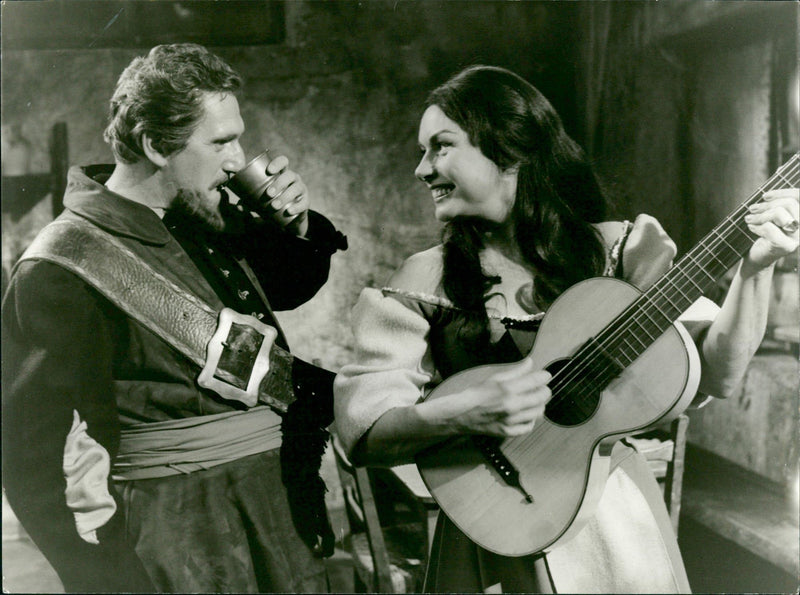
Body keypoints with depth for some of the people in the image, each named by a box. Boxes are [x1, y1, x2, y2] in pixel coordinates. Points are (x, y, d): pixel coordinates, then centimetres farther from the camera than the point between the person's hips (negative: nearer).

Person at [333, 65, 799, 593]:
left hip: (617, 526, 1)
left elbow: (715, 374, -7)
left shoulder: (619, 251, -3)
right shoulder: (424, 284, -5)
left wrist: (756, 268, -20)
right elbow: (360, 431, -11)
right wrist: (461, 411, -27)